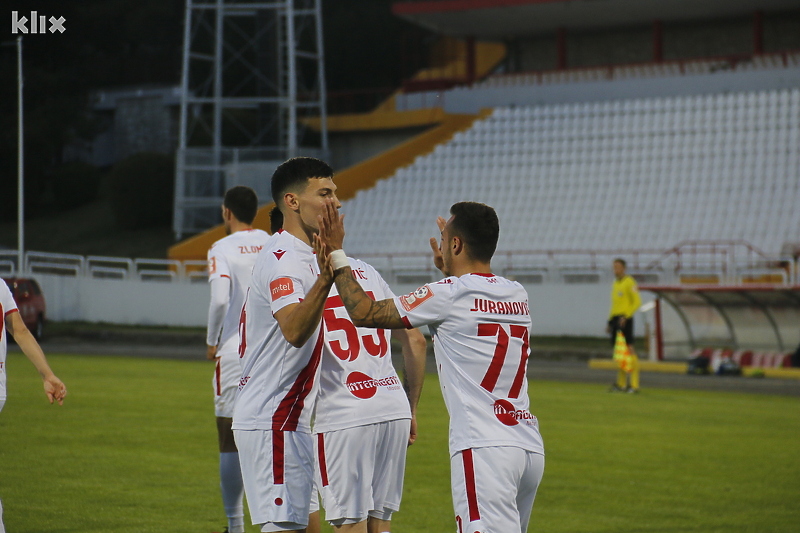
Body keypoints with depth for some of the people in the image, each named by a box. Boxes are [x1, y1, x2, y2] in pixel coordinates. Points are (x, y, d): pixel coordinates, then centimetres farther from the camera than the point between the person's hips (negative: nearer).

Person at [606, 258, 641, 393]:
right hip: (615, 318, 9)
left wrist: (626, 316, -19)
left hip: (625, 319, -8)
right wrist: (610, 322, 19)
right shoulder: (615, 284, 20)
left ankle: (634, 384, -13)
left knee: (629, 349, -12)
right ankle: (621, 383, 10)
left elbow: (637, 302, -12)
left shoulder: (629, 282, -6)